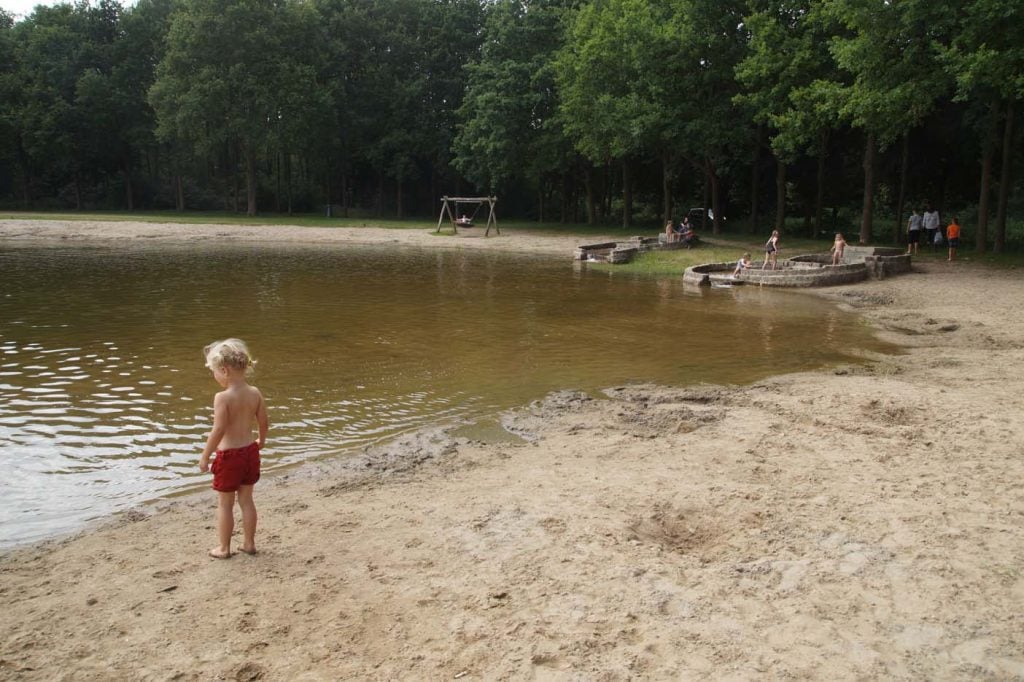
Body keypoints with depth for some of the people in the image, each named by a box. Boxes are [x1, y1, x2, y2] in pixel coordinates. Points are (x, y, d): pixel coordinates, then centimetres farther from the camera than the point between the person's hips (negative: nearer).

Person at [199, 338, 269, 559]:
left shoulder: (222, 397, -20)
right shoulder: (255, 393, -2)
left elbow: (219, 430, -23)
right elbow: (264, 422, 5)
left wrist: (205, 456, -13)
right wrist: (261, 440, 25)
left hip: (229, 455, -6)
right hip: (250, 451, 6)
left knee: (225, 503, 10)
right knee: (246, 500, 18)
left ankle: (223, 547, 20)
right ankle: (249, 543, 27)